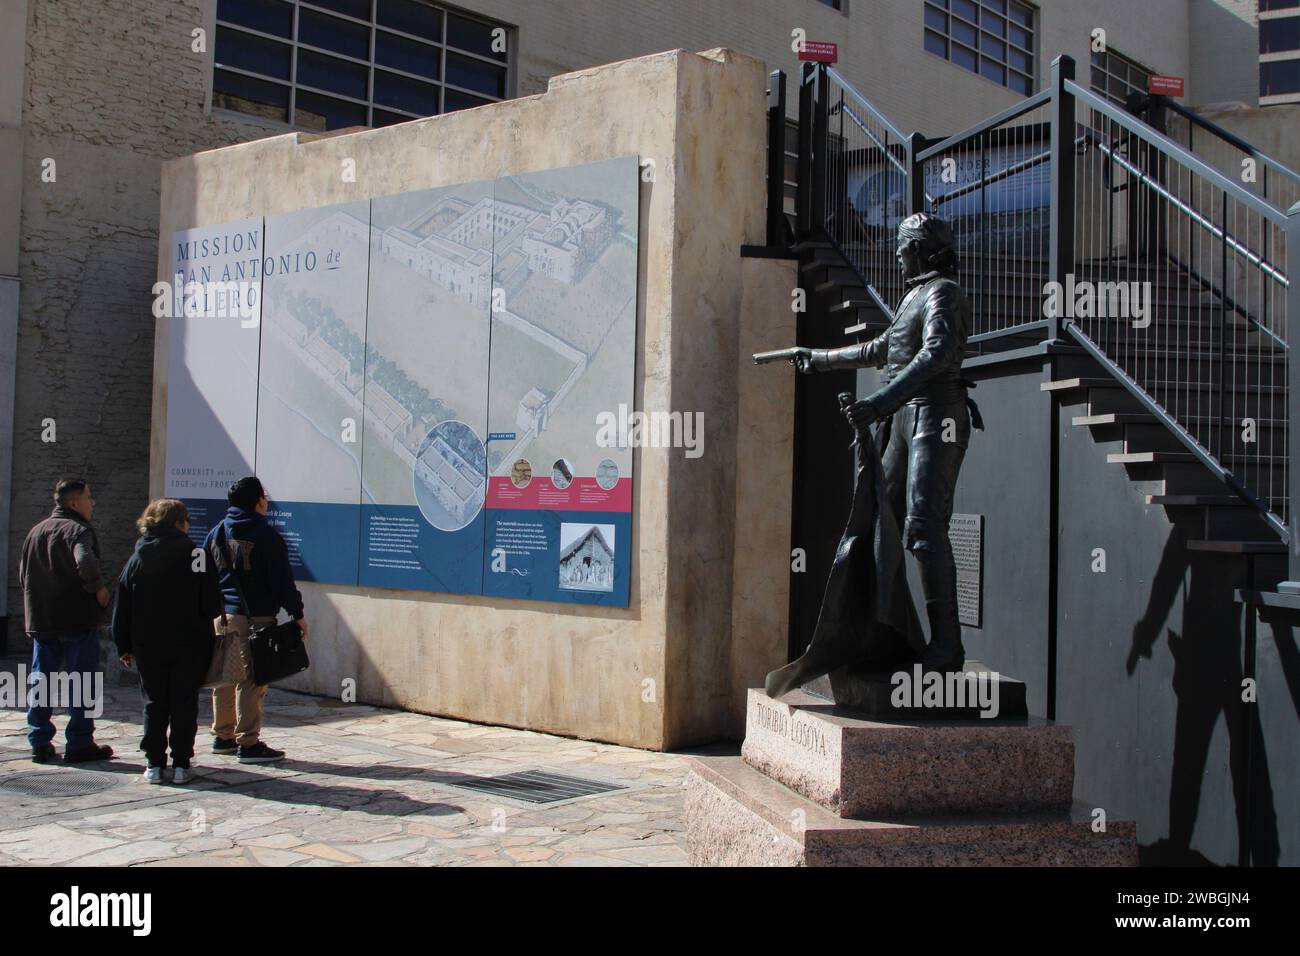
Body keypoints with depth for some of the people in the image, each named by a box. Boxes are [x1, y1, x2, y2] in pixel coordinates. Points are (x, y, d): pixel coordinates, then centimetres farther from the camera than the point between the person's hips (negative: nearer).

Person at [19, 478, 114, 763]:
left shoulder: (35, 531, 13)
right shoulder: (78, 530, -12)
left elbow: (23, 574, 17)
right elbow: (86, 563, -31)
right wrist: (99, 589, -16)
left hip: (41, 621, 7)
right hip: (78, 620, -7)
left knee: (41, 681, 13)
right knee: (82, 683, 1)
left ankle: (40, 743, 15)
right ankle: (79, 744, 2)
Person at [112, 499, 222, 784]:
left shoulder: (136, 560, 2)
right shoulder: (197, 557, -9)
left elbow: (122, 609, 4)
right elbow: (212, 606, -9)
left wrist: (124, 646, 11)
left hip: (148, 647, 3)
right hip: (189, 647, -3)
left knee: (154, 705, 12)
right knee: (184, 705, 6)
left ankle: (155, 764, 12)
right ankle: (181, 764, 6)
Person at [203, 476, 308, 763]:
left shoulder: (217, 532, 11)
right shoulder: (266, 535, -10)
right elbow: (282, 579, -11)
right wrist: (297, 613, -5)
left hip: (222, 616, 7)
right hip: (255, 617, -7)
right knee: (251, 680, -5)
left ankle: (222, 736, 22)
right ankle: (248, 744, -4)